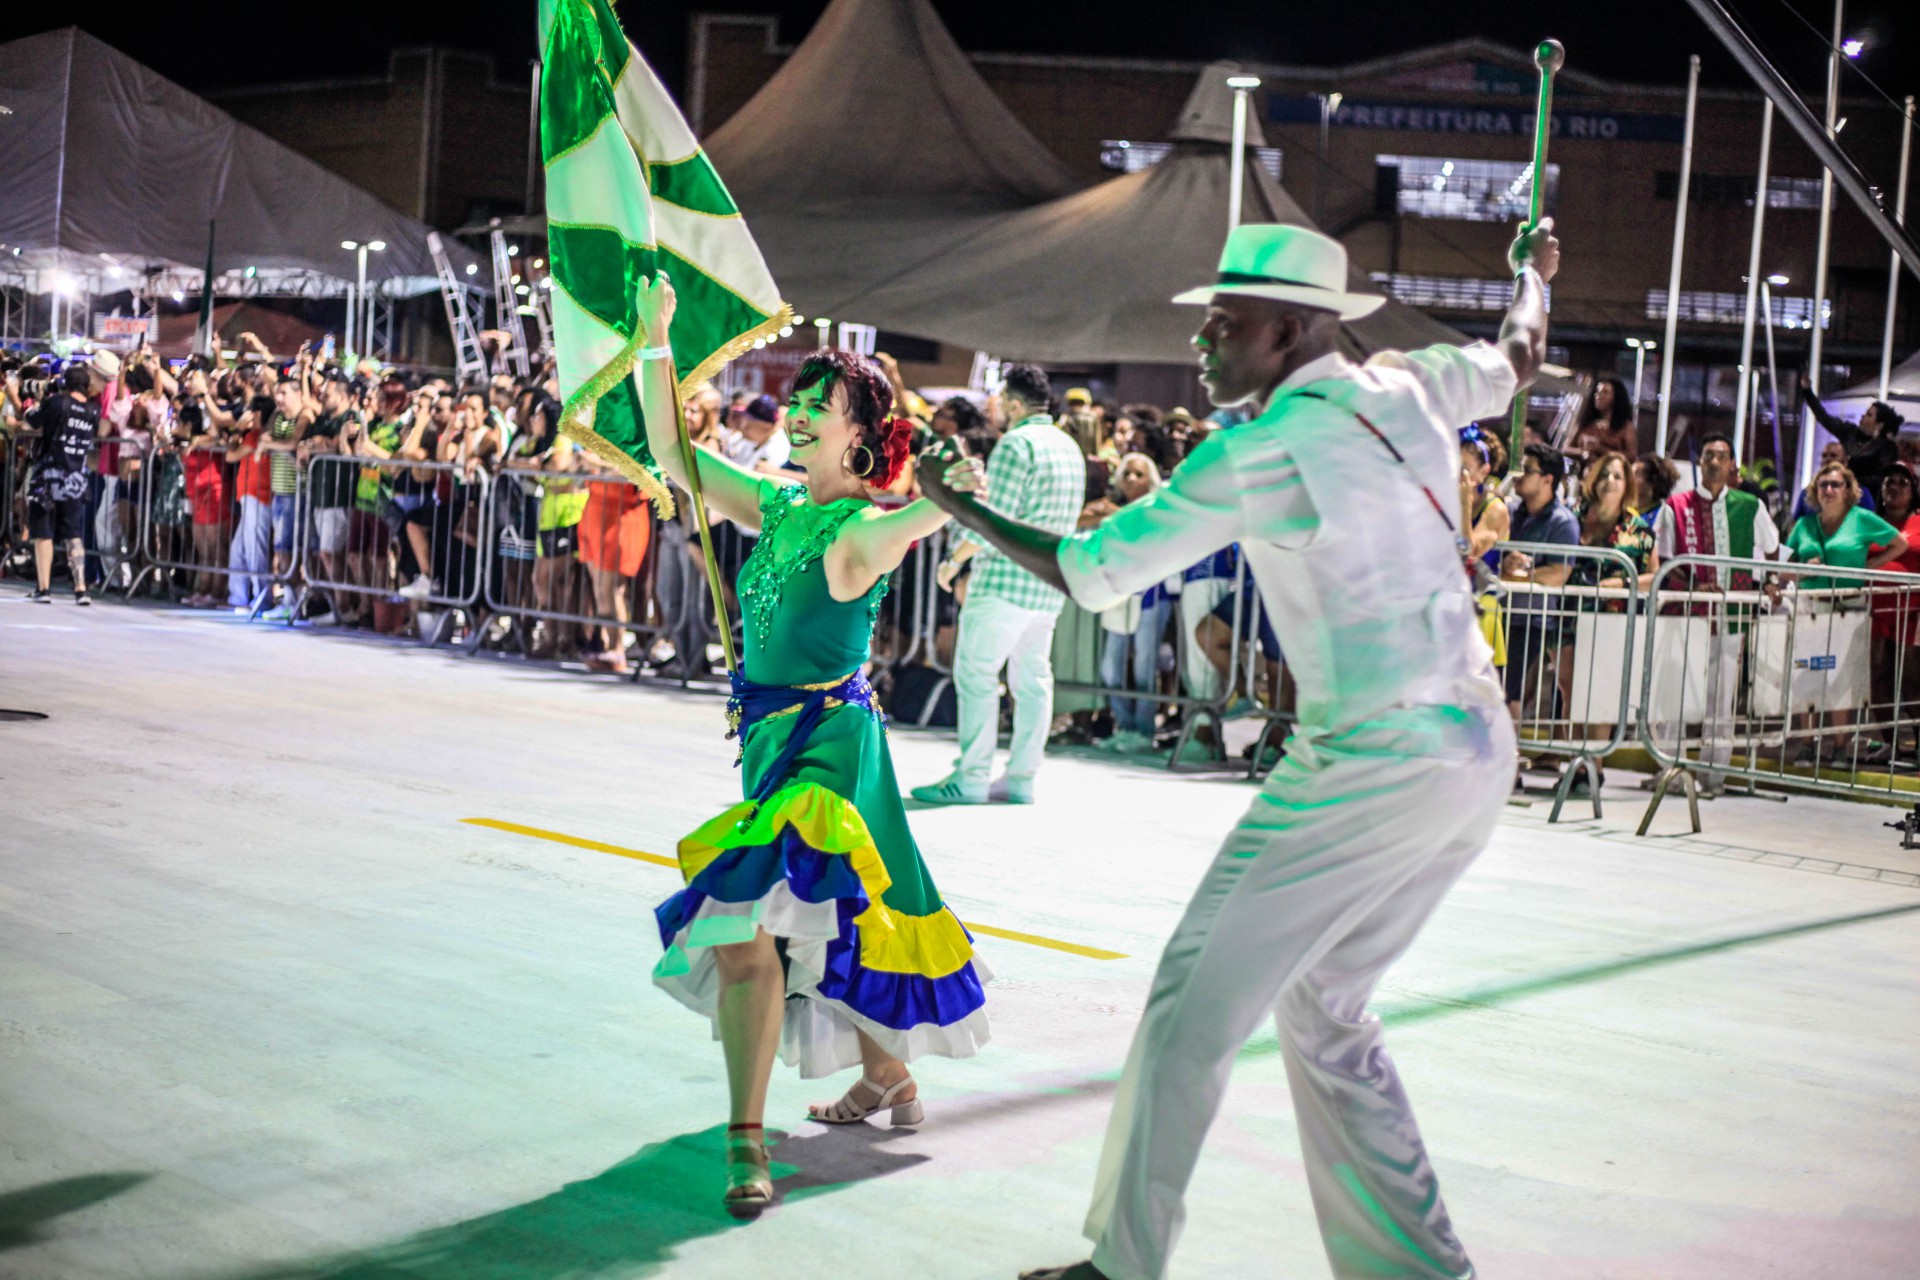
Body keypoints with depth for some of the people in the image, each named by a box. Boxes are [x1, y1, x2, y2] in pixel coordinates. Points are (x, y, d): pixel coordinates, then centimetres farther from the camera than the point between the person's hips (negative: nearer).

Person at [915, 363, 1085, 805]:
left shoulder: (1016, 444, -13)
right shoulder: (1070, 447, 15)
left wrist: (955, 559, -7)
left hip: (1007, 580, -9)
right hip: (1049, 583, 9)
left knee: (975, 673, -4)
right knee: (1032, 679, 9)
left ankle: (970, 778, -5)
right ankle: (1021, 779, 12)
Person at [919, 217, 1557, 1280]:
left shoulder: (1264, 447, -12)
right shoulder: (1405, 388, 8)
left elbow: (1086, 574, -5)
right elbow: (1517, 360, 31)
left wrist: (961, 507, 9)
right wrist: (1536, 269, 52)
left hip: (1370, 765, -8)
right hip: (1477, 752, 9)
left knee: (1196, 999, 1)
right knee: (1322, 1009, 18)